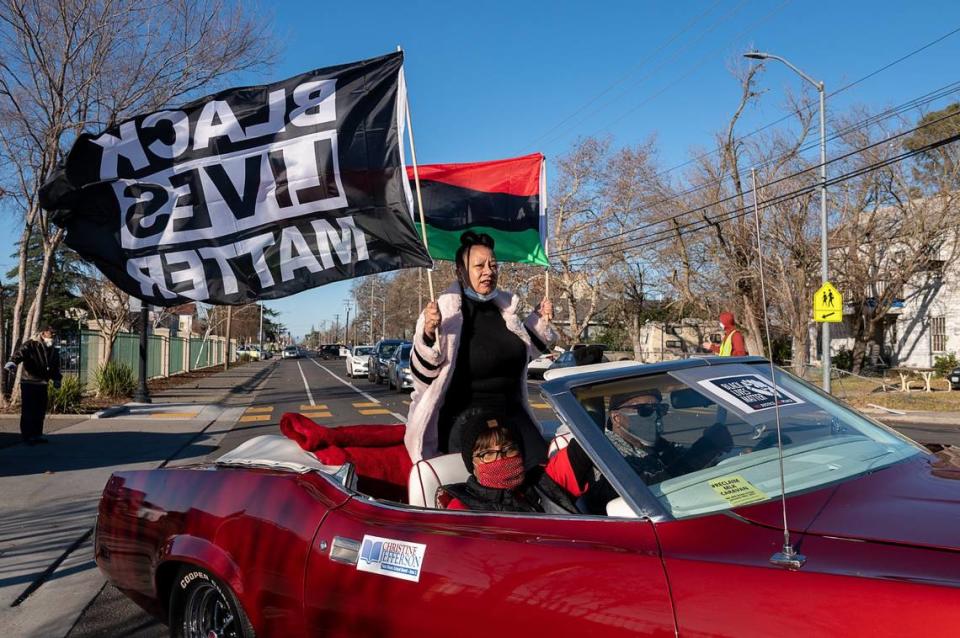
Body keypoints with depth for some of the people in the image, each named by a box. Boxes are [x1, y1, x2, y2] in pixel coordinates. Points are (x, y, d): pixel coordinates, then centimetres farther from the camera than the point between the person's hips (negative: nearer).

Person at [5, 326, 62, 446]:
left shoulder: (52, 350, 14)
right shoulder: (30, 345, -8)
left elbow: (55, 366, 24)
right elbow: (20, 353, -26)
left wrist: (56, 379, 15)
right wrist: (12, 363, -45)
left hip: (42, 384, 7)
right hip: (28, 383, -7)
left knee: (40, 411, 11)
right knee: (28, 410, -6)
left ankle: (37, 434, 20)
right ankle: (26, 436, 0)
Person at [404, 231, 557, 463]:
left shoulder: (504, 307, 9)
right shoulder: (445, 311, -11)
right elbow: (423, 375, -14)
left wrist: (539, 320, 14)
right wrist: (428, 333, -30)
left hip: (511, 415, 6)